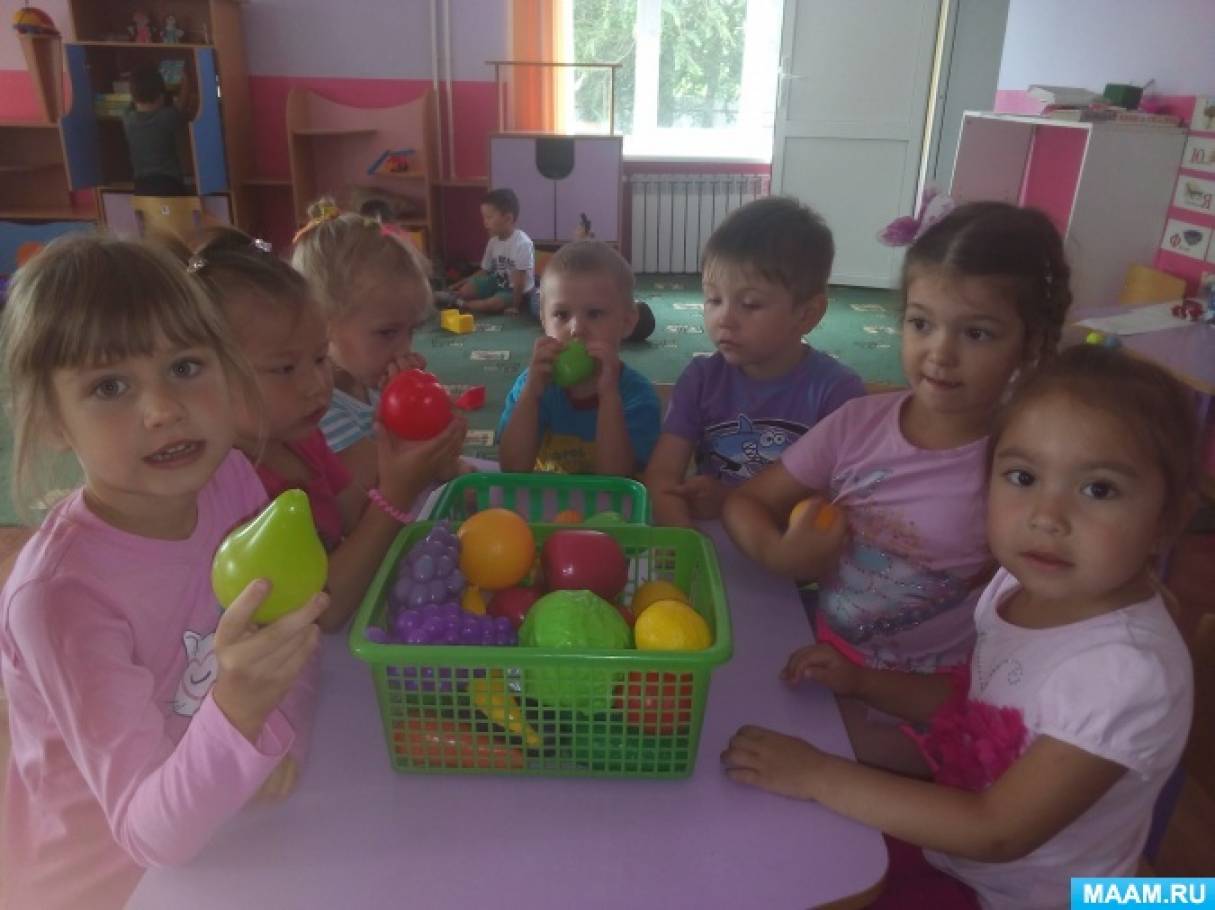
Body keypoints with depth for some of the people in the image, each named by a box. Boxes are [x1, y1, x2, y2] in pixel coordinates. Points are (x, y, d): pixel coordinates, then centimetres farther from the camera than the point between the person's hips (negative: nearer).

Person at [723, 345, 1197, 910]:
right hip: (951, 843, 6)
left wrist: (819, 776, -29)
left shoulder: (1127, 671, -33)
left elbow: (997, 832, -29)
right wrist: (862, 682, -7)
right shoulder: (1022, 585, -11)